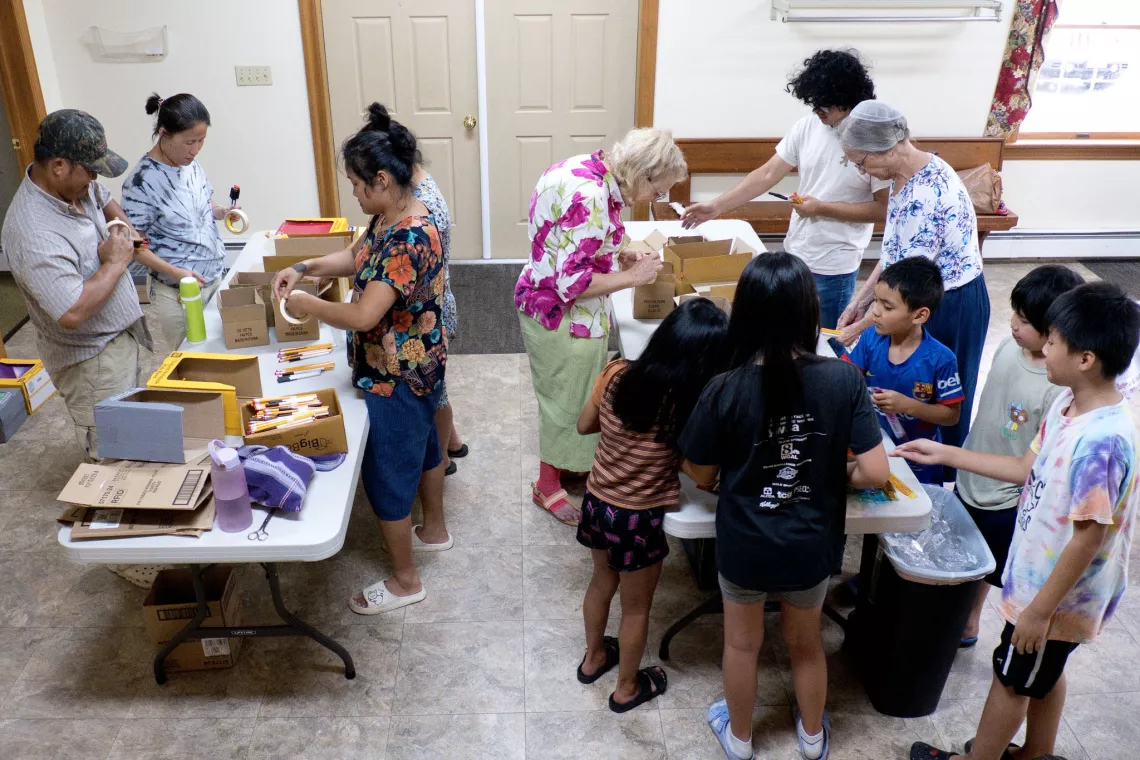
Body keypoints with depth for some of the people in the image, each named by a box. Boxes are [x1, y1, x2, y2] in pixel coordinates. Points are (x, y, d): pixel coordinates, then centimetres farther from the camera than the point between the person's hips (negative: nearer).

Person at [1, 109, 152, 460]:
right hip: (92, 362, -9)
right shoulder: (35, 234, -32)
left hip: (120, 336, 9)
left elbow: (104, 198, 24)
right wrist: (115, 263, -25)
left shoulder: (75, 184, -3)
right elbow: (73, 313, -39)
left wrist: (122, 224, 1)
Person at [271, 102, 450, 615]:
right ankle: (434, 530, 48)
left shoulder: (410, 237, -31)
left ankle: (404, 581, 20)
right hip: (415, 367, 10)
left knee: (386, 472, 4)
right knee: (421, 445, 26)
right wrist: (305, 268, 3)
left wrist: (307, 305, -20)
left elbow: (364, 316, -36)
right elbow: (359, 257, 18)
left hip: (396, 378, -10)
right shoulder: (390, 219, 0)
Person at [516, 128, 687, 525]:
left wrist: (618, 254, 3)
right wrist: (632, 277, -18)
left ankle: (569, 460, 45)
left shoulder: (583, 167, 1)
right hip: (562, 317, -10)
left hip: (548, 305, 10)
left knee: (575, 393, 25)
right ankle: (548, 486, 29)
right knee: (566, 399, 9)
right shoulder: (590, 198, -30)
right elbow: (571, 283, -28)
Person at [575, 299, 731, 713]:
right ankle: (627, 688, 40)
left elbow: (584, 425, 3)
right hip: (639, 519, -5)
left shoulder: (617, 376, -12)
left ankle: (594, 657, 52)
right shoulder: (692, 406, -25)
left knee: (601, 582, 30)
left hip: (596, 502, 5)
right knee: (636, 607, 19)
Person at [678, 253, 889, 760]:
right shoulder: (843, 379, -20)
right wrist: (833, 476, 2)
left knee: (742, 644, 25)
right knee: (806, 643, 29)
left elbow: (701, 476, -11)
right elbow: (876, 473, -18)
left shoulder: (725, 390, -23)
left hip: (743, 545, -1)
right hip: (809, 546, 2)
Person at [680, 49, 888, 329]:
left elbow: (883, 209, -13)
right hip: (794, 254, 5)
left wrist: (822, 208, -17)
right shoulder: (807, 126, -3)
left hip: (835, 266, -5)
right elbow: (767, 175, -1)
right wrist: (716, 206, -8)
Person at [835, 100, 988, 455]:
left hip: (952, 306, -9)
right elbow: (895, 251, 9)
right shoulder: (906, 174, 0)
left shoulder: (925, 196, -30)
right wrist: (860, 300, 5)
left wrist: (861, 327, -16)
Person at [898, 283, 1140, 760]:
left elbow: (1089, 538, -28)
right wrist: (945, 455, 5)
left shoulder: (1100, 440, -34)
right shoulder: (1069, 404, -6)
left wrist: (1039, 611, -20)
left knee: (1012, 679, 14)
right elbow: (1028, 469, 6)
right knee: (1043, 673, 27)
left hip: (1056, 594, -8)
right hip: (1041, 575, 8)